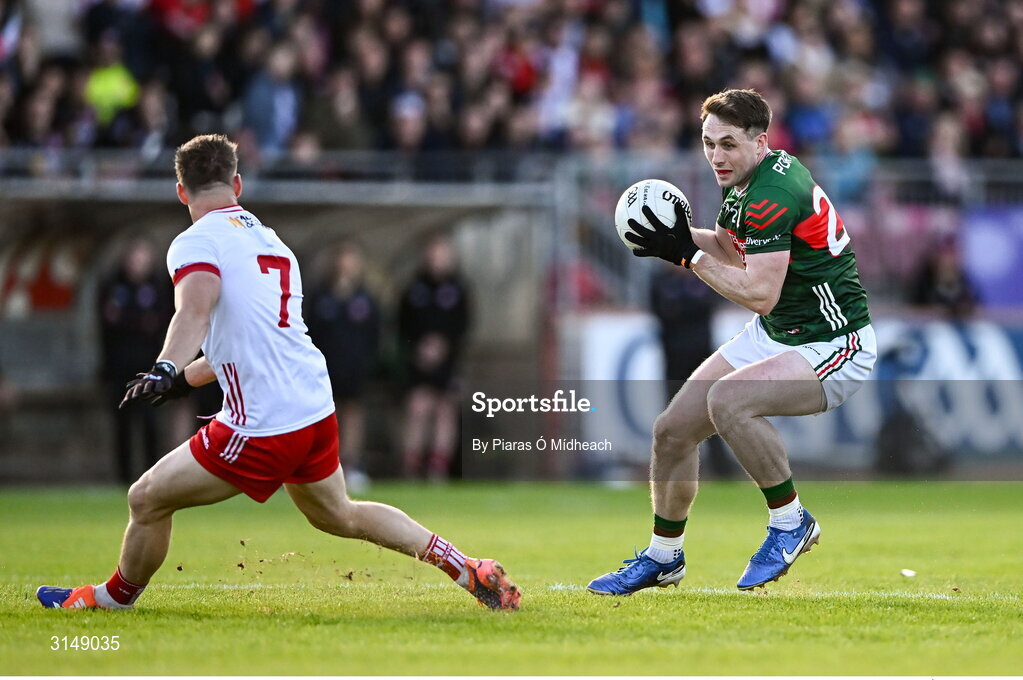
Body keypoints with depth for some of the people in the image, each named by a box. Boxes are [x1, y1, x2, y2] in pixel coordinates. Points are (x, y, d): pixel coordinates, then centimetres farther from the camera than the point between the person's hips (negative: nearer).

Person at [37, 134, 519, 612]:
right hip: (317, 409, 8)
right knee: (340, 516, 29)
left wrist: (166, 368, -45)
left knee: (147, 501, 5)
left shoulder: (195, 243, -8)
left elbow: (195, 310, -30)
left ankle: (115, 598, 22)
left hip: (262, 428, -8)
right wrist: (184, 380, 35)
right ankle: (467, 569, 28)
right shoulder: (270, 240, 18)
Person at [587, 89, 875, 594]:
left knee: (727, 401, -34)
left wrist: (688, 255, -24)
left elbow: (760, 294, -30)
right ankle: (663, 558, 26)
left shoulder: (772, 194, -26)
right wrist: (681, 235, -2)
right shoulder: (744, 180, 3)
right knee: (672, 430, 5)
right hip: (772, 335, 10)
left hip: (834, 344, -10)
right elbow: (732, 250, 16)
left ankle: (790, 521, -14)